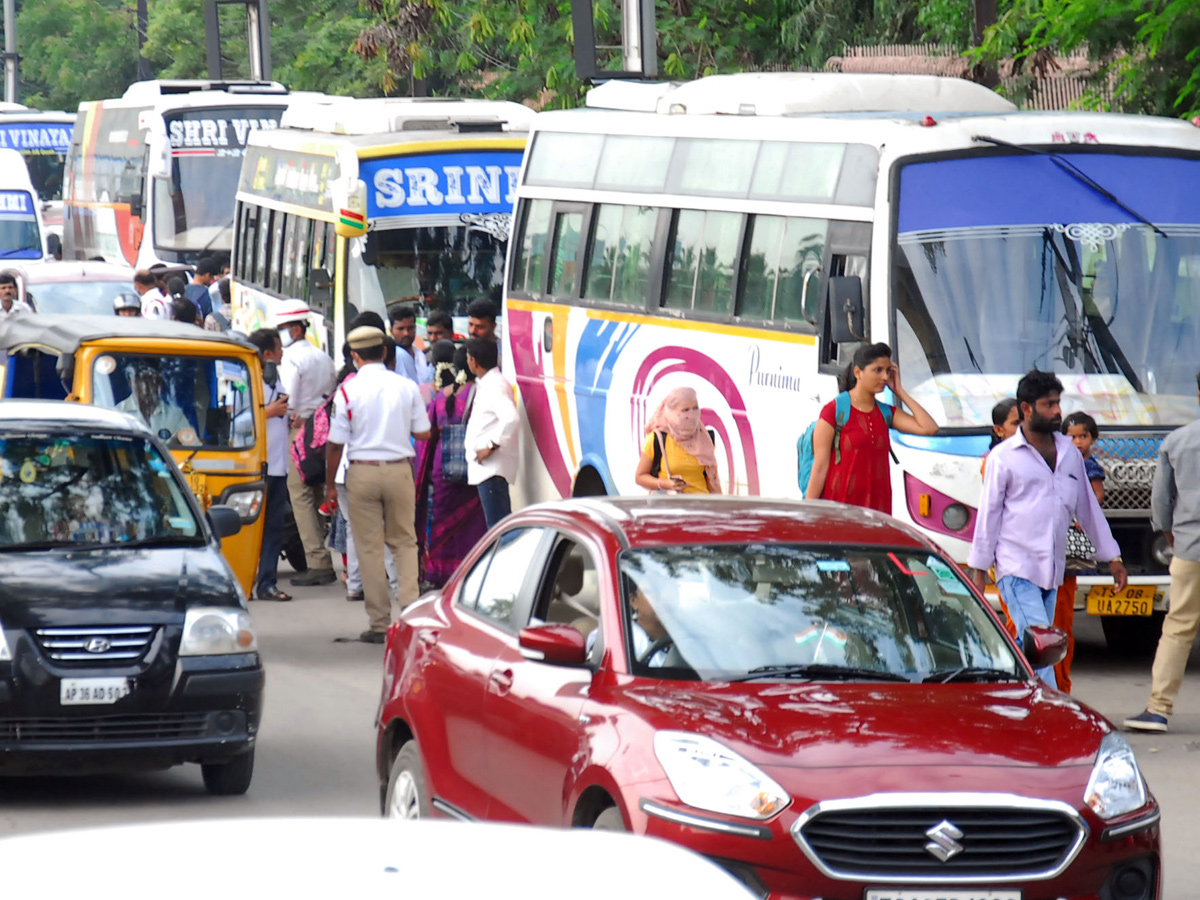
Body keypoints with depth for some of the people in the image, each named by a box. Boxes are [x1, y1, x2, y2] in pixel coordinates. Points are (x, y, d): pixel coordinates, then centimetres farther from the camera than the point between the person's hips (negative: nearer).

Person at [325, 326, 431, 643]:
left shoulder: (347, 391, -7)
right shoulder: (406, 387, -1)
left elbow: (335, 444, -5)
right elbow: (423, 433, 4)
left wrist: (330, 484, 6)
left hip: (362, 471, -2)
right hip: (399, 469, 2)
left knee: (369, 547, 5)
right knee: (404, 542, 14)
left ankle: (379, 622, 5)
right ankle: (411, 607, 0)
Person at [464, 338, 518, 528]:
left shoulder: (495, 385, -14)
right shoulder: (485, 384, 17)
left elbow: (510, 418, -29)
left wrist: (491, 446, -22)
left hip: (492, 467, -11)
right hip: (488, 467, 11)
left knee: (497, 525, -14)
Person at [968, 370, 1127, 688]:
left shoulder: (1070, 453, 14)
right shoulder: (1004, 456, -2)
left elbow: (1088, 507, 21)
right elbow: (988, 514, -1)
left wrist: (1112, 557, 21)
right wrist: (978, 569, -3)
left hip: (1052, 571, 6)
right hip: (1016, 567, -6)